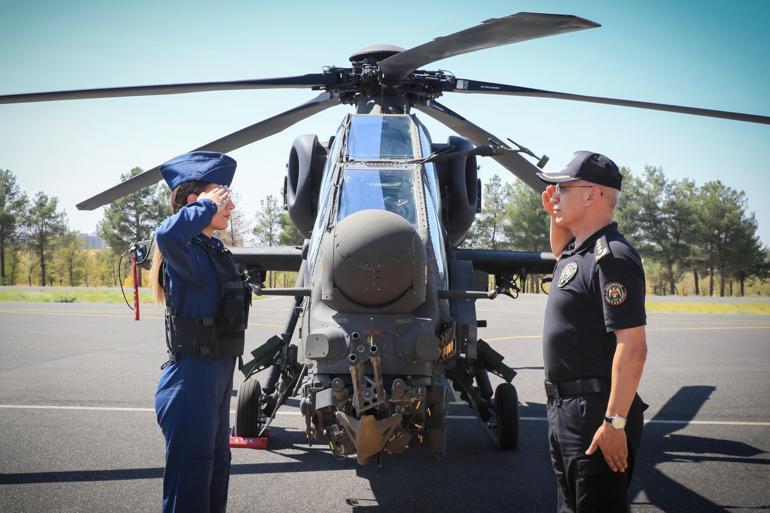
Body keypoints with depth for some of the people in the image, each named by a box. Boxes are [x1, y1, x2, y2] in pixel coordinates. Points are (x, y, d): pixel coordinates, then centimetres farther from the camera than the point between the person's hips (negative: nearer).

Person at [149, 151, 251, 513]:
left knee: (216, 469, 22)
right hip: (191, 378, -10)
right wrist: (208, 205, -29)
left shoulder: (215, 250, 10)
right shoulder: (187, 254, -19)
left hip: (218, 378, 10)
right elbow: (168, 236, -41)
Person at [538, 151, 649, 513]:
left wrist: (615, 423, -26)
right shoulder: (578, 250, 11)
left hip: (596, 412, -10)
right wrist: (555, 215, 20)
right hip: (565, 408, 10)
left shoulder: (612, 257, -19)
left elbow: (633, 347, -24)